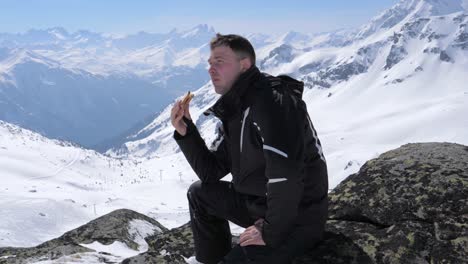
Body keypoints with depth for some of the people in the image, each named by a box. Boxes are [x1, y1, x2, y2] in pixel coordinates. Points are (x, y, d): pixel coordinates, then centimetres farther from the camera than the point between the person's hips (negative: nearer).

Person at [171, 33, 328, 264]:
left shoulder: (272, 100, -22)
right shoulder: (233, 111, 8)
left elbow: (286, 175, -32)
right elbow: (211, 172, 10)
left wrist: (271, 233, -24)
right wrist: (185, 131, -2)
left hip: (298, 219, -9)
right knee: (199, 194, 17)